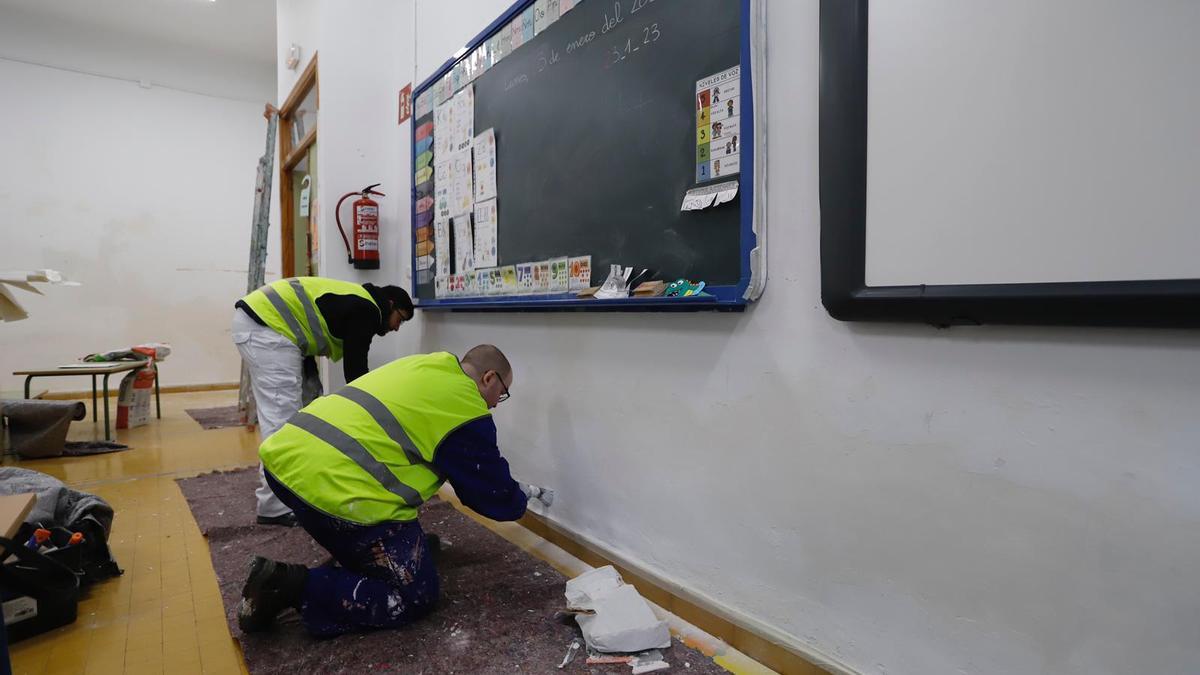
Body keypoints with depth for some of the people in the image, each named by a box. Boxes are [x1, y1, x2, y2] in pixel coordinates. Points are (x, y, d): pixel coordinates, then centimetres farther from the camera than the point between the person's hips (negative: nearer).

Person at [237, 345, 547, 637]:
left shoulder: (421, 366, 19)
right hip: (335, 489, -10)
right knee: (414, 595, 4)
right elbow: (494, 492, 6)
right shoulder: (466, 409, -4)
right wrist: (522, 496, 29)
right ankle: (297, 586, -5)